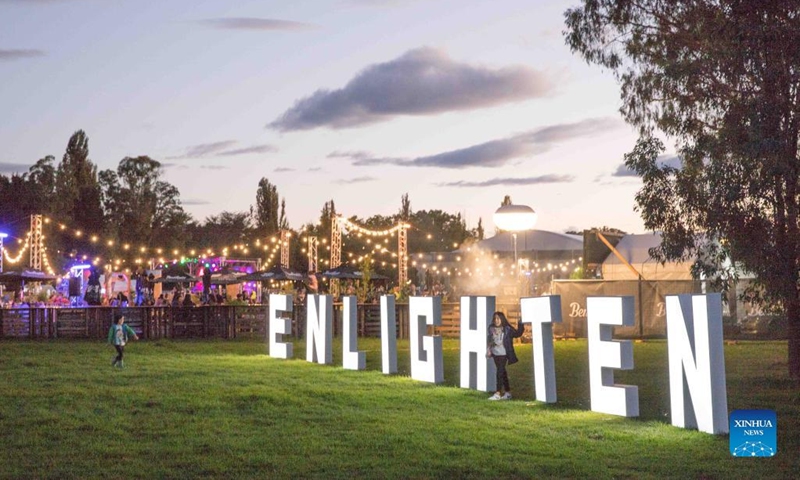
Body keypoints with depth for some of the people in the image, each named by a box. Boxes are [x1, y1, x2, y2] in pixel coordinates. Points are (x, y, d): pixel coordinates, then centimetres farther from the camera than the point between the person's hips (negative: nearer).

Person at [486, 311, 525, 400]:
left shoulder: (507, 329, -7)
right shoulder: (491, 329, 4)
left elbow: (517, 333, -6)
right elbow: (488, 340, 12)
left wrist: (520, 325, -16)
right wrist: (488, 350, 7)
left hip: (503, 354, -5)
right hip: (495, 354, 5)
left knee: (500, 372, -10)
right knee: (502, 373, 13)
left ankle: (498, 393, -8)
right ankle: (508, 392, 22)